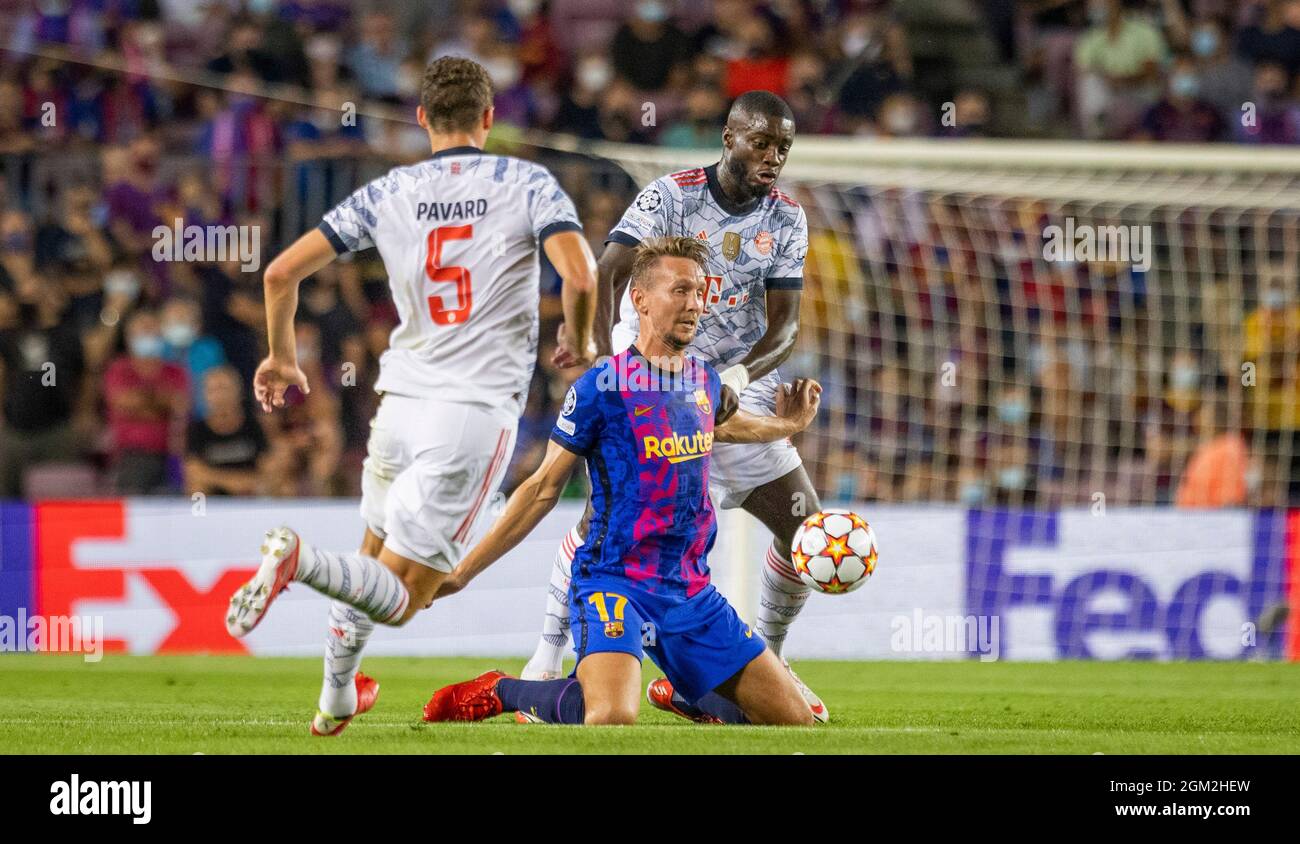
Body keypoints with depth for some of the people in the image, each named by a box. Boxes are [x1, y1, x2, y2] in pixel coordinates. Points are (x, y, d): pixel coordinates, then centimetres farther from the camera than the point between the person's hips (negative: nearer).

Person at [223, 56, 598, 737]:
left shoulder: (388, 194, 7)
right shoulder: (528, 183, -2)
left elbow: (281, 272, 4)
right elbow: (579, 276, -16)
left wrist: (281, 358, 21)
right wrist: (578, 342, 5)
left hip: (401, 400, 4)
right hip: (479, 410, -4)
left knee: (374, 557, 29)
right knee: (400, 596, -3)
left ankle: (335, 700, 31)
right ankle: (300, 558, -29)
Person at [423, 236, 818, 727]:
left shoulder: (705, 381, 8)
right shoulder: (602, 386, -10)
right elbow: (543, 489, -3)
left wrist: (786, 424, 21)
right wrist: (462, 572, -4)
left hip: (690, 589, 6)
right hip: (614, 580, -6)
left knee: (796, 721, 3)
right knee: (613, 718, -34)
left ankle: (682, 695, 28)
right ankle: (501, 692, -5)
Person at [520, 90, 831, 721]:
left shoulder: (785, 219, 1)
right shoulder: (672, 196, -12)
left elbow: (784, 324, -3)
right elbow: (606, 275, -20)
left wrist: (738, 376, -23)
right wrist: (611, 364, -35)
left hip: (737, 385, 4)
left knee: (805, 523, -3)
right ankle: (547, 656, -7)